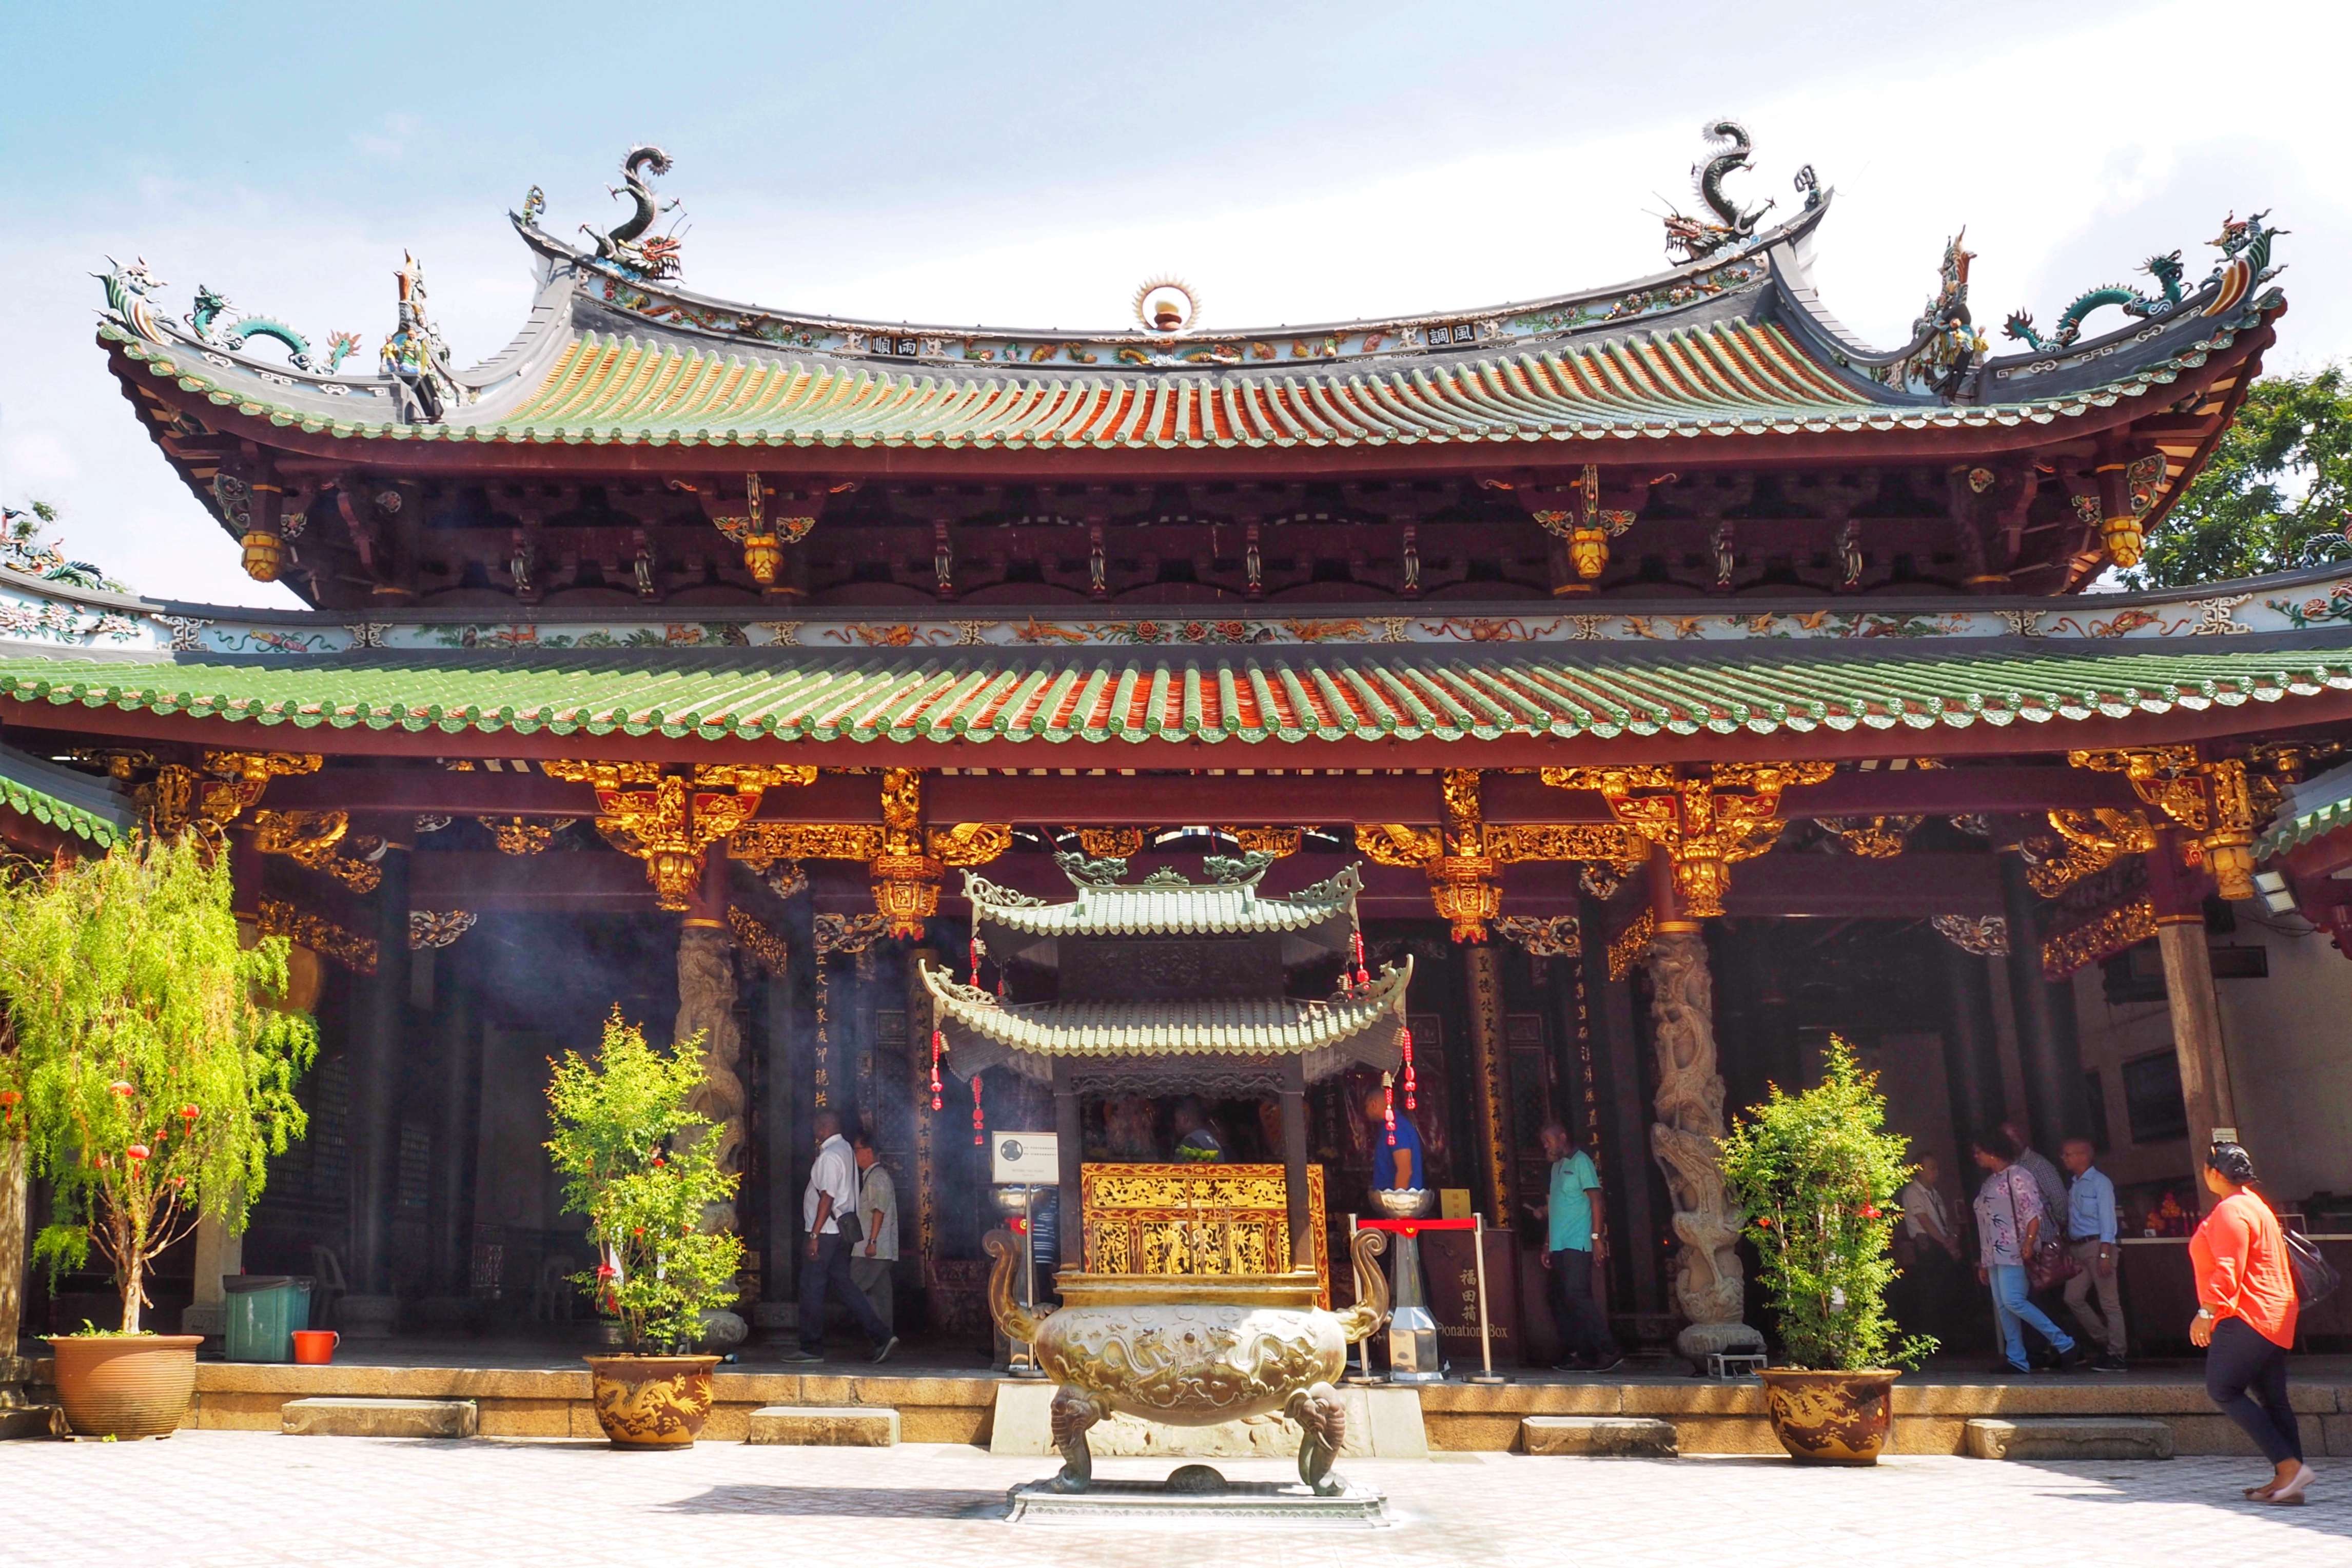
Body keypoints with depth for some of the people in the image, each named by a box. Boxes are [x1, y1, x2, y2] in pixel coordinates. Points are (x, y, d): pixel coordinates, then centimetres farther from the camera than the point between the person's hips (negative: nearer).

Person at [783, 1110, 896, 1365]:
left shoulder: (830, 1155, -16)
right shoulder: (845, 1150, 14)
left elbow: (827, 1197, -21)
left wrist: (814, 1235, -20)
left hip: (825, 1232, -9)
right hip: (841, 1230, 10)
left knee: (812, 1290, 0)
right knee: (843, 1285, 11)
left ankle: (811, 1348, 8)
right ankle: (881, 1336, 6)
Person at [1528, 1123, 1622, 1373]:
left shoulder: (1581, 1162, -4)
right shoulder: (1557, 1166, 20)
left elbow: (1596, 1199, -10)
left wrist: (1596, 1236, -18)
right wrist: (1547, 1244, 18)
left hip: (1577, 1245, -9)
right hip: (1558, 1246, 9)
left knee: (1576, 1295, -16)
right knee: (1558, 1297, 7)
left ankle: (1610, 1353, -14)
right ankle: (1574, 1354, 12)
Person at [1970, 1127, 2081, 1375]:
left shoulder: (2017, 1176, -6)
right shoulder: (1990, 1182, 21)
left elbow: (2033, 1211, -14)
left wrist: (2029, 1242, -25)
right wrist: (1983, 1263, 20)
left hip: (2012, 1252, -9)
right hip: (1994, 1254, 9)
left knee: (2013, 1301, -18)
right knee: (2002, 1307, 4)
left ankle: (2064, 1344, -10)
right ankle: (2015, 1360, 5)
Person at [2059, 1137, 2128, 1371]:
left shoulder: (2100, 1183, -7)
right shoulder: (2073, 1185, 15)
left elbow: (2107, 1220, -12)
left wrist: (2105, 1255, -18)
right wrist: (2068, 1250, 9)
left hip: (2098, 1245, -8)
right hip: (2077, 1248, 8)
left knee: (2109, 1303, -3)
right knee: (2073, 1298, 4)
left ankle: (2116, 1356, 2)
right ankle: (2106, 1341, 17)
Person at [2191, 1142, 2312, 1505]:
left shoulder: (2231, 1211, -13)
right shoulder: (2254, 1205, 19)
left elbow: (2228, 1270, -21)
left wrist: (2207, 1311, -21)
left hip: (2247, 1318, -11)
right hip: (2272, 1319, 11)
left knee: (2223, 1390, -9)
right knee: (2272, 1398, 8)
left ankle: (2289, 1465, -16)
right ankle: (2286, 1479, 5)